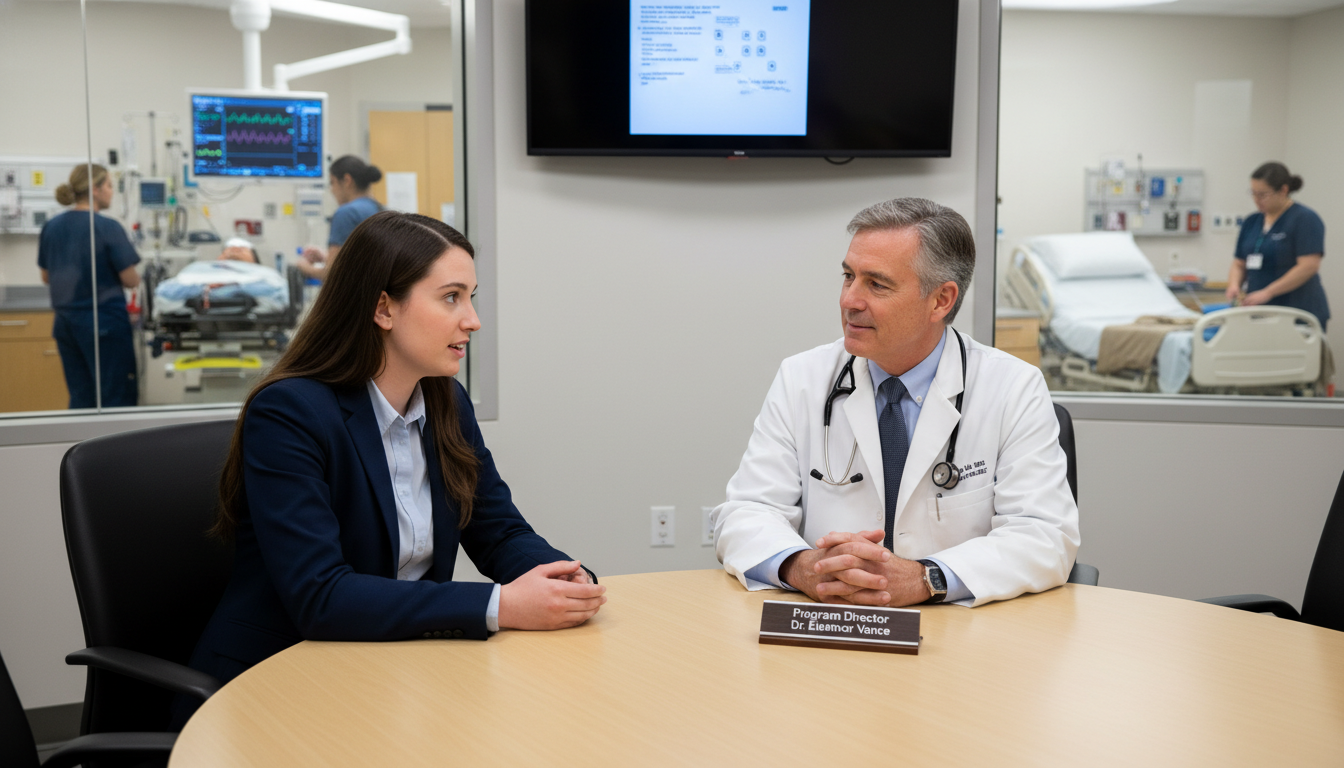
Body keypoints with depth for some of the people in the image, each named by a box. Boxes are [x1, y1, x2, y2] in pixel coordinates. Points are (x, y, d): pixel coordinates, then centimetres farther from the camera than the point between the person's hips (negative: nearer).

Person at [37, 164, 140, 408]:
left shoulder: (51, 227, 5)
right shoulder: (108, 228, -14)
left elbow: (46, 277, 14)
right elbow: (130, 280, -12)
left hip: (65, 322, 7)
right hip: (104, 322, -6)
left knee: (80, 399, 12)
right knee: (118, 398, 1)